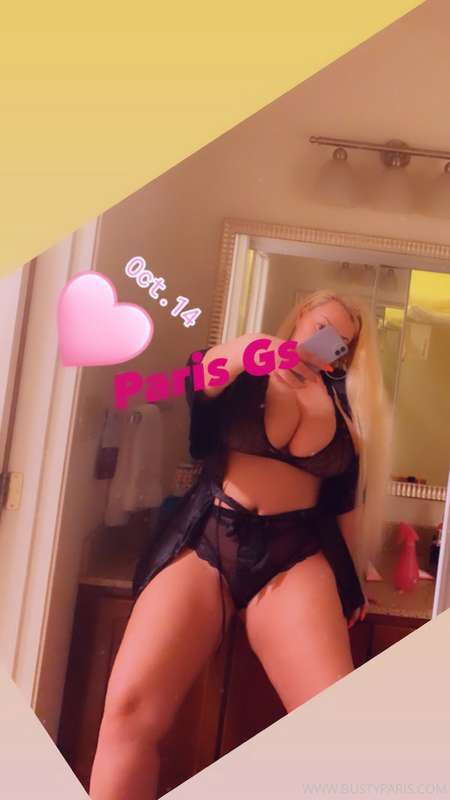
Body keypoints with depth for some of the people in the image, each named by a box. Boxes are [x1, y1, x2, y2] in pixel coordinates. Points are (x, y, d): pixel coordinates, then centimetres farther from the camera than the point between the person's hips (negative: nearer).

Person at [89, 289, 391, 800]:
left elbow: (348, 497, 20)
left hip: (296, 554, 2)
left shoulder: (345, 401, 16)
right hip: (206, 539, -1)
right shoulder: (243, 373, 11)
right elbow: (199, 380, -11)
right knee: (128, 709, -18)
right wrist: (245, 349, -28)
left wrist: (351, 576, 19)